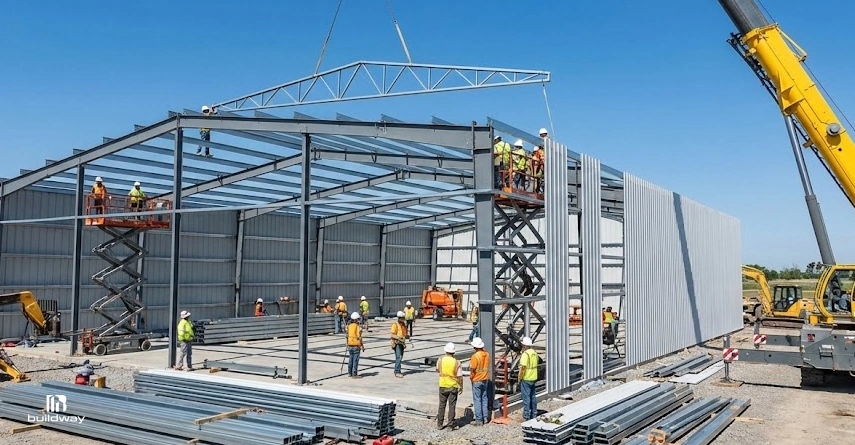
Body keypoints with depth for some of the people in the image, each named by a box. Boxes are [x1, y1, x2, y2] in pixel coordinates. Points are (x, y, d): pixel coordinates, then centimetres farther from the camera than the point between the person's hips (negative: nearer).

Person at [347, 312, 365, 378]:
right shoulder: (357, 327, -14)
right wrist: (362, 346, -8)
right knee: (355, 360, -2)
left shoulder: (349, 326, 5)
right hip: (356, 346, -6)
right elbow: (359, 337, -15)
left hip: (350, 345, 6)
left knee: (351, 359, 16)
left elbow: (347, 336, 10)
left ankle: (350, 373, 23)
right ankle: (354, 375, -1)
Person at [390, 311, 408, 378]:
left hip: (402, 343, 8)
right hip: (397, 343, -8)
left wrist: (406, 336, 4)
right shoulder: (395, 324, -12)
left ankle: (396, 371, 20)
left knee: (400, 357, 11)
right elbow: (393, 335, -16)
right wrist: (399, 338, -28)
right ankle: (397, 372, -12)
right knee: (398, 357, -13)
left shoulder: (403, 324, 11)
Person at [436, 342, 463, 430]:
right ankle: (451, 423, 10)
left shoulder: (440, 360, -9)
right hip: (453, 386, -2)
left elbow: (437, 370, 10)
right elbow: (460, 376, -10)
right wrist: (461, 387, 3)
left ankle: (439, 424, 19)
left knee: (442, 405, 13)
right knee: (452, 405, 7)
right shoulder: (456, 362, -15)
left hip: (443, 385, 2)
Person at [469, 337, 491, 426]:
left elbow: (472, 369, -19)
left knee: (477, 400, 1)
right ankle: (485, 417, 22)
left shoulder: (475, 356, -22)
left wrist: (471, 376, -1)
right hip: (485, 379, 7)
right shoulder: (487, 354, -2)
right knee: (484, 398, 16)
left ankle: (479, 420, 3)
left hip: (477, 380, -7)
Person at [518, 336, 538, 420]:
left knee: (526, 397, -3)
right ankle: (534, 414, 23)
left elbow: (523, 367, -22)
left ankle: (526, 416, 0)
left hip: (526, 379, -8)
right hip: (533, 378, 8)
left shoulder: (525, 354, -18)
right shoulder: (534, 353, 9)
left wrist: (520, 378, -13)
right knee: (533, 396, 15)